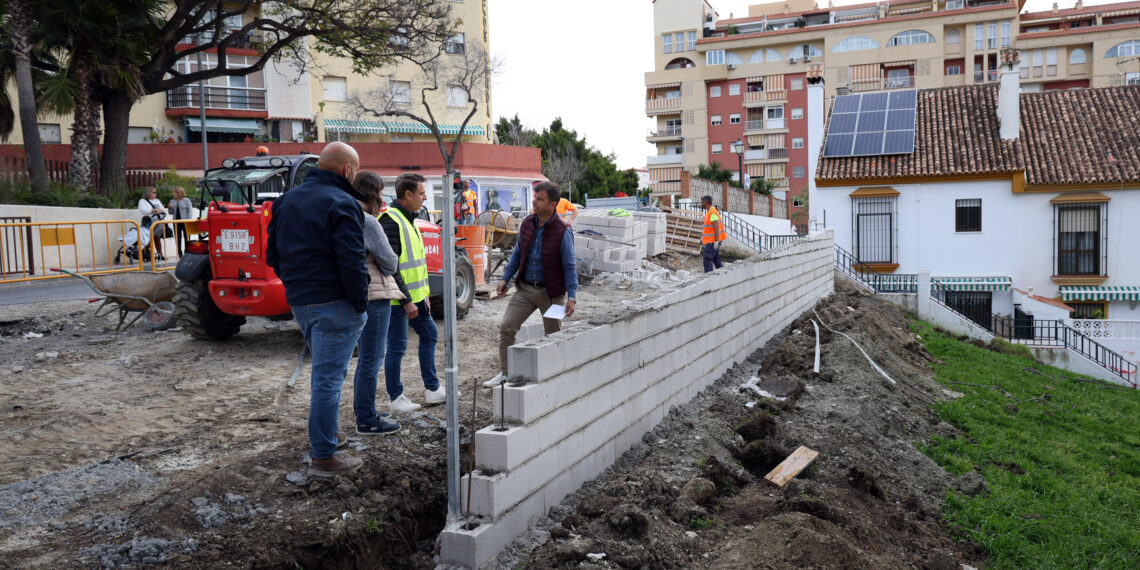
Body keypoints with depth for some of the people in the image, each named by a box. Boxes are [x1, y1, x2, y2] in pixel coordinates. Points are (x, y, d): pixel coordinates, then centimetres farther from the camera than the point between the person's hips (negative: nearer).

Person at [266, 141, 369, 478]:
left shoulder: (286, 201, 12)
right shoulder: (341, 204, -14)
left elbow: (273, 255, 16)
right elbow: (351, 263, -21)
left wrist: (294, 284, 20)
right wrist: (361, 305, -12)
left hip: (298, 302, 8)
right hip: (334, 304, -8)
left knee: (323, 371, 24)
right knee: (328, 377, -3)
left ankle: (325, 433, 37)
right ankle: (323, 457, 2)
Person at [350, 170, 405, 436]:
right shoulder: (368, 221, -16)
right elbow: (390, 262, -12)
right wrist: (388, 267, 7)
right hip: (373, 296, -10)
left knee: (366, 358, 21)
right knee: (371, 360, -3)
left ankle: (363, 411, 32)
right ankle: (367, 421, 4)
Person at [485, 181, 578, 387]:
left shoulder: (562, 231, -15)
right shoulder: (527, 224, 0)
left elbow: (569, 266, -12)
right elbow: (517, 253, 13)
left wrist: (572, 297, -18)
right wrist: (506, 278, 8)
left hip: (551, 292, -4)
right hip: (525, 288, 5)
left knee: (554, 335, 9)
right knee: (506, 327, -5)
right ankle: (505, 373, 6)